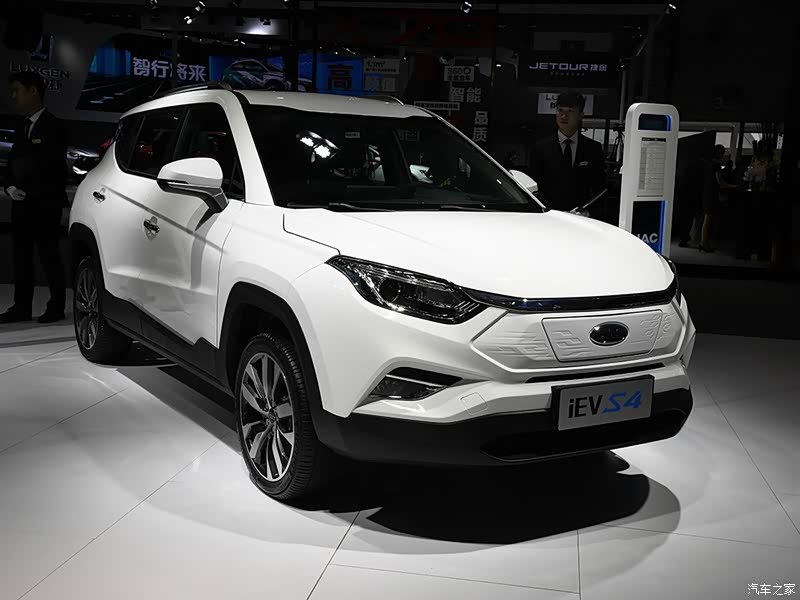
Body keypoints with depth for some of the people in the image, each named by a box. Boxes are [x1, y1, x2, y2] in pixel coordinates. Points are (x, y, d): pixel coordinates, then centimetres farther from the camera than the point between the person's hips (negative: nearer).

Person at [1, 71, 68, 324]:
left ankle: (56, 306, 6)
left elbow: (53, 168, -13)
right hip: (22, 204, 7)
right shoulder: (22, 128, 16)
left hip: (45, 204, -7)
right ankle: (21, 307, 13)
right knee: (22, 255, 8)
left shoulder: (53, 127, -6)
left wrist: (29, 192, -12)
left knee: (48, 254, -3)